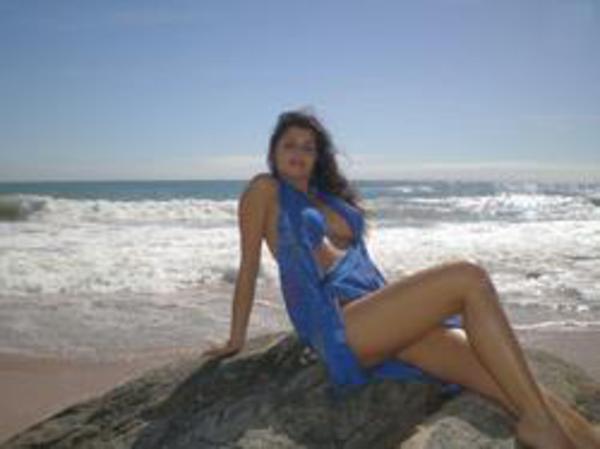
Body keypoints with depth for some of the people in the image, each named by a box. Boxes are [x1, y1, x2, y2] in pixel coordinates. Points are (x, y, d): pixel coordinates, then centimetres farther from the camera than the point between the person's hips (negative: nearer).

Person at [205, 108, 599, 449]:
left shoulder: (328, 195, 25)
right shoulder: (265, 189, 5)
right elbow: (249, 265, 4)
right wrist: (237, 340, 7)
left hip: (374, 314, 7)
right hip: (340, 325, -7)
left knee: (497, 371, -11)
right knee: (470, 278, -23)